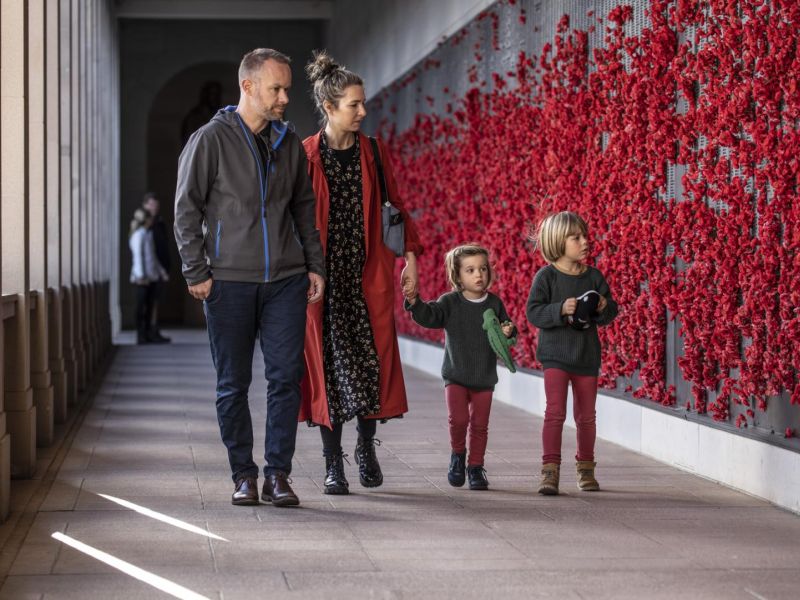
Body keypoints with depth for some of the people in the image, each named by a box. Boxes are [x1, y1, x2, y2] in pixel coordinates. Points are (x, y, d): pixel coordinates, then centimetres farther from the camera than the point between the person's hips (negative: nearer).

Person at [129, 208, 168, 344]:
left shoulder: (148, 234, 18)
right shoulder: (138, 235, -9)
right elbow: (138, 256, -15)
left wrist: (161, 271, 21)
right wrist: (141, 275, -20)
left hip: (152, 276, 9)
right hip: (143, 277, -9)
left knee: (150, 305, 10)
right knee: (141, 306, -5)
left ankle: (146, 335, 15)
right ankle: (140, 336, -3)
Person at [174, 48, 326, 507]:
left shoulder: (289, 142, 11)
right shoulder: (211, 140, -3)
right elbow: (187, 209, -2)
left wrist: (315, 266, 12)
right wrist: (197, 272, -7)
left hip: (286, 280, 3)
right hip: (229, 281, -3)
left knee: (287, 377, -2)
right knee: (233, 384, 4)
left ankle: (278, 473, 6)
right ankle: (244, 474, 15)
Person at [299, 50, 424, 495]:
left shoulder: (374, 153, 6)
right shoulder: (305, 156, -2)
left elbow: (395, 205, 12)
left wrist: (411, 256, 4)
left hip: (368, 273, 2)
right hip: (324, 275, -2)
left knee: (374, 359, -2)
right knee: (329, 362, -1)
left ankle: (367, 446, 21)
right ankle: (333, 463, 8)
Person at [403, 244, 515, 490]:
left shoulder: (494, 303, 2)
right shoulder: (450, 302, -5)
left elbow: (505, 326, 11)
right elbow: (429, 316, -17)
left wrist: (508, 331, -13)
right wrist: (414, 303, -36)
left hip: (485, 377, 2)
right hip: (456, 375, -2)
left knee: (480, 424, 6)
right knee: (458, 418, -16)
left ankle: (475, 467, 21)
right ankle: (458, 454, 12)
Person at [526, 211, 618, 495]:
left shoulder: (594, 276, 3)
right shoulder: (546, 276, -8)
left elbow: (610, 313, 9)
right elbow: (534, 312, -14)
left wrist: (604, 307, -13)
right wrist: (561, 309, -27)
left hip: (586, 355, 4)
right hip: (555, 354, -4)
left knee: (586, 415, 13)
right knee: (555, 411, -13)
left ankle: (586, 468, 27)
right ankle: (550, 470, -10)